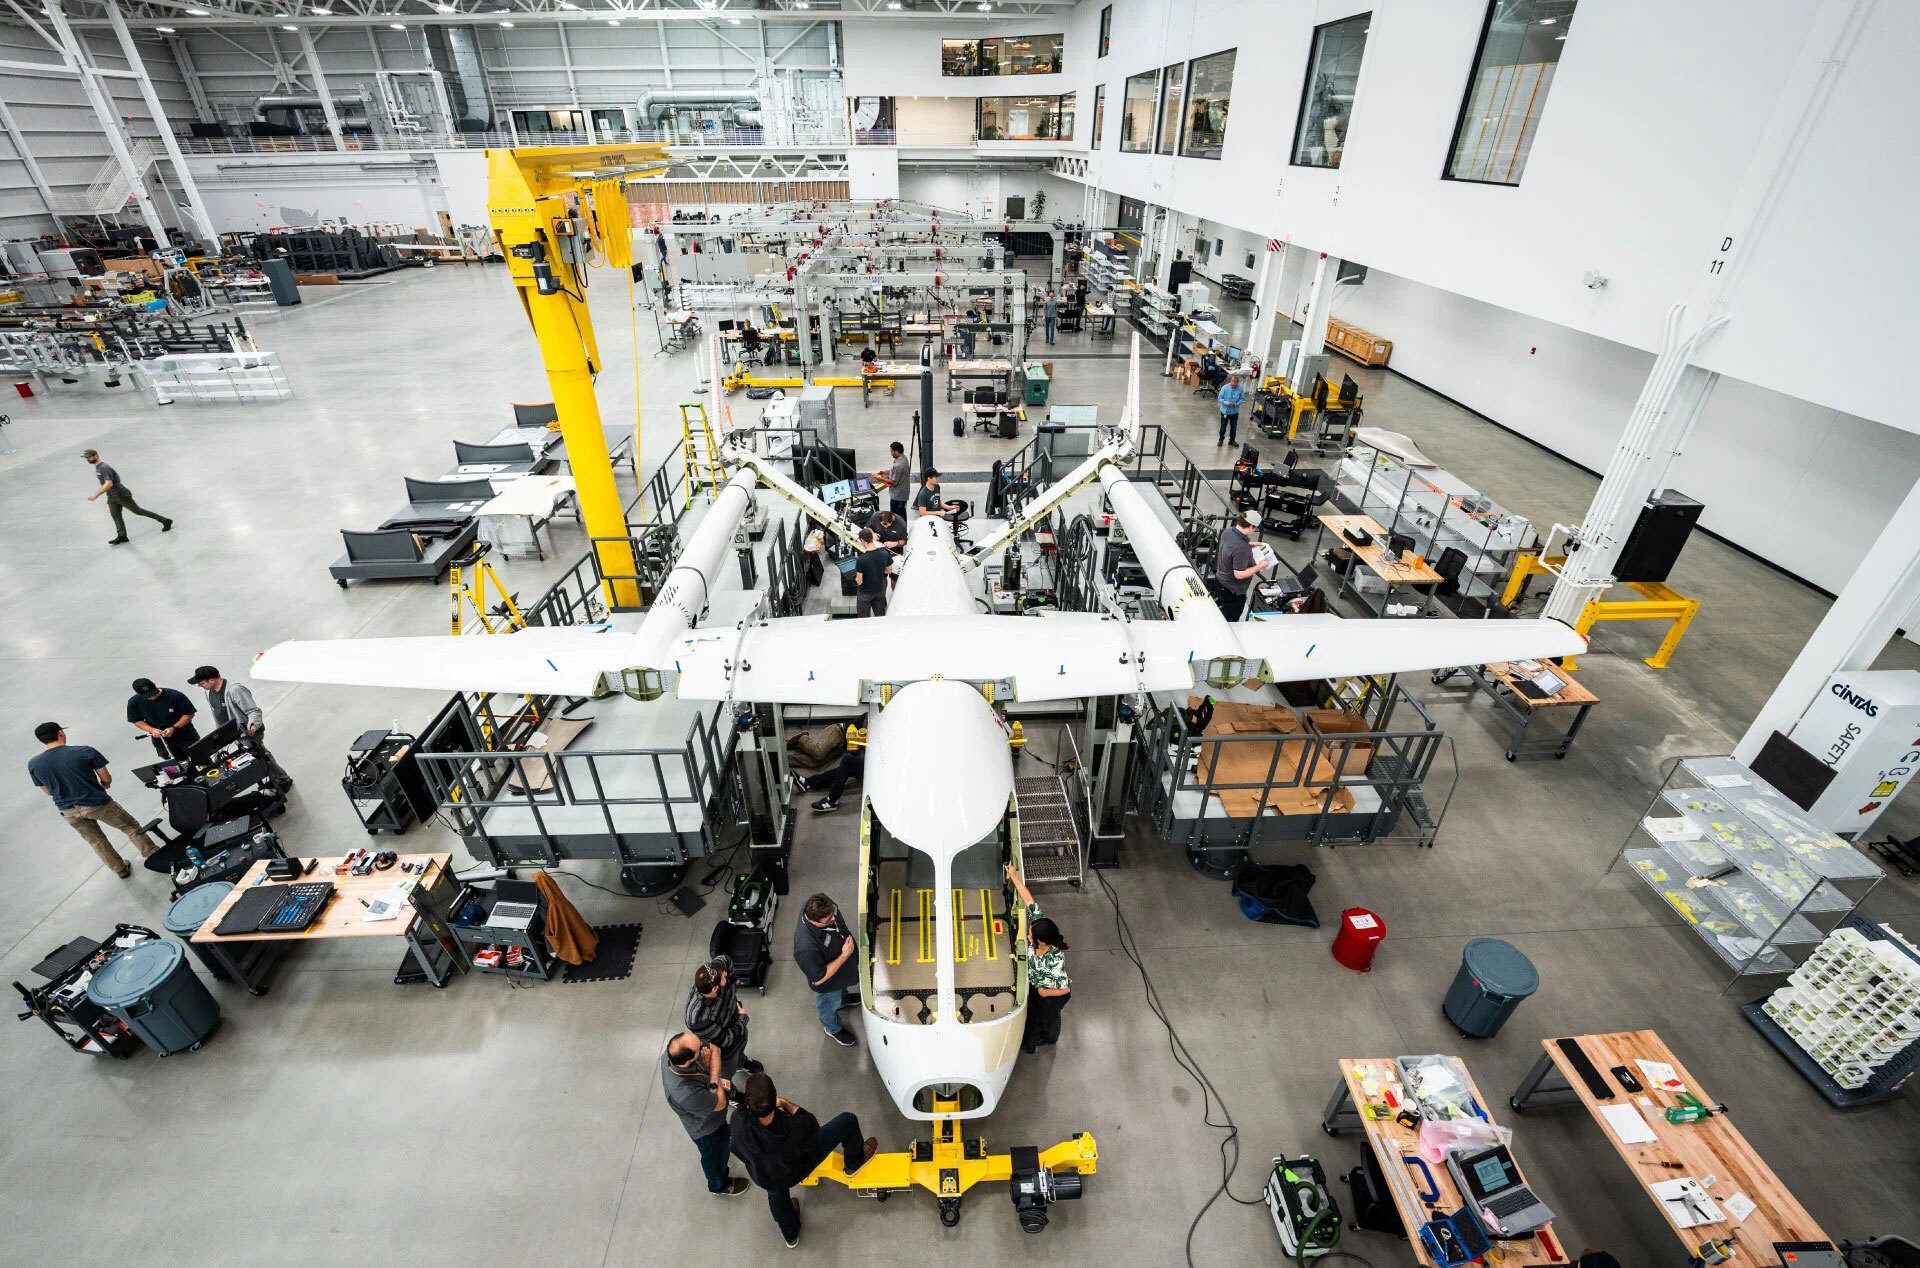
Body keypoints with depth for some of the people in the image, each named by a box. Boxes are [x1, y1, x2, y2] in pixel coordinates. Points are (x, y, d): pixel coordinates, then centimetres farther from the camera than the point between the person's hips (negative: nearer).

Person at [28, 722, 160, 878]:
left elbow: (47, 791, 6)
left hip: (68, 811, 4)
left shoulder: (33, 764, -6)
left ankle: (121, 870, 34)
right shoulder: (86, 751, -18)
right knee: (131, 827, 15)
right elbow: (107, 779, -10)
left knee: (96, 842, 21)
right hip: (96, 803, -4)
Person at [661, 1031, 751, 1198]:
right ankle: (719, 1185, 57)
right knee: (715, 1156, 28)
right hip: (707, 1129, -5)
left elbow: (714, 1049, -14)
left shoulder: (671, 1050, -32)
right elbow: (719, 1104, -30)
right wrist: (714, 1078, -29)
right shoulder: (687, 1094, -50)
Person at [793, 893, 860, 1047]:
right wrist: (845, 955, -34)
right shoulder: (806, 948, -49)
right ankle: (833, 1029, 59)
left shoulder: (822, 905, -31)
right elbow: (818, 979, -32)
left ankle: (843, 998, 71)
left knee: (842, 988, 38)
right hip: (828, 983, -5)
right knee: (829, 1005, 29)